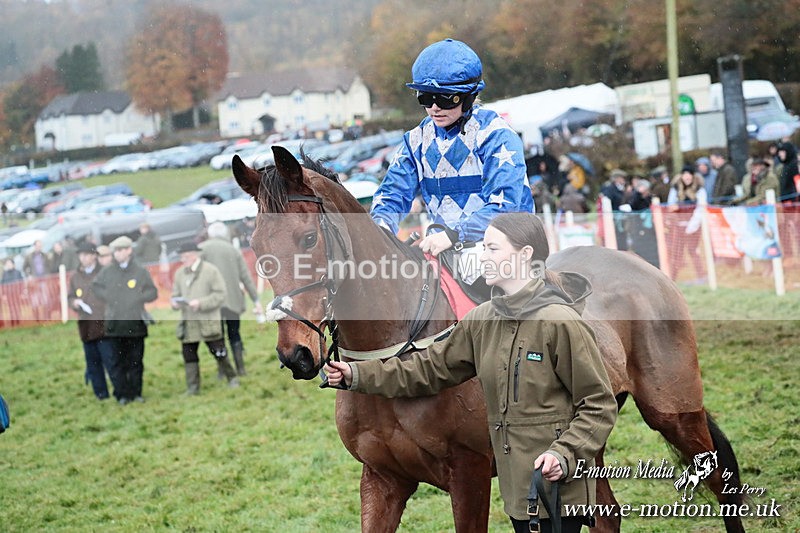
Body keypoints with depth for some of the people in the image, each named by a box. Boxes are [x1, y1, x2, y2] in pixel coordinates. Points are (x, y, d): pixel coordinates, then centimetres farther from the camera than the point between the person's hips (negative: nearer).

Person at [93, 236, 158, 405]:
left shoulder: (141, 271, 1)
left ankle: (136, 392, 11)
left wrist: (137, 299, -10)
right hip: (115, 324, 1)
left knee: (136, 360, 3)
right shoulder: (107, 271, 6)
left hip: (136, 323, -1)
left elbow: (153, 292, 5)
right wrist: (108, 298, 1)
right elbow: (96, 286, 16)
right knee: (120, 361, 3)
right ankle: (122, 394, 6)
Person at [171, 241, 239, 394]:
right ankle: (192, 388, 9)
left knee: (219, 353, 3)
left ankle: (232, 378, 25)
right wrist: (175, 302, -7)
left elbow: (220, 295, -7)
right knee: (189, 356, 1)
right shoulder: (179, 273, 11)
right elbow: (175, 294, 17)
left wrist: (200, 303, -19)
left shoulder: (211, 271, -4)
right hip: (188, 323, 4)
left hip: (209, 322, -4)